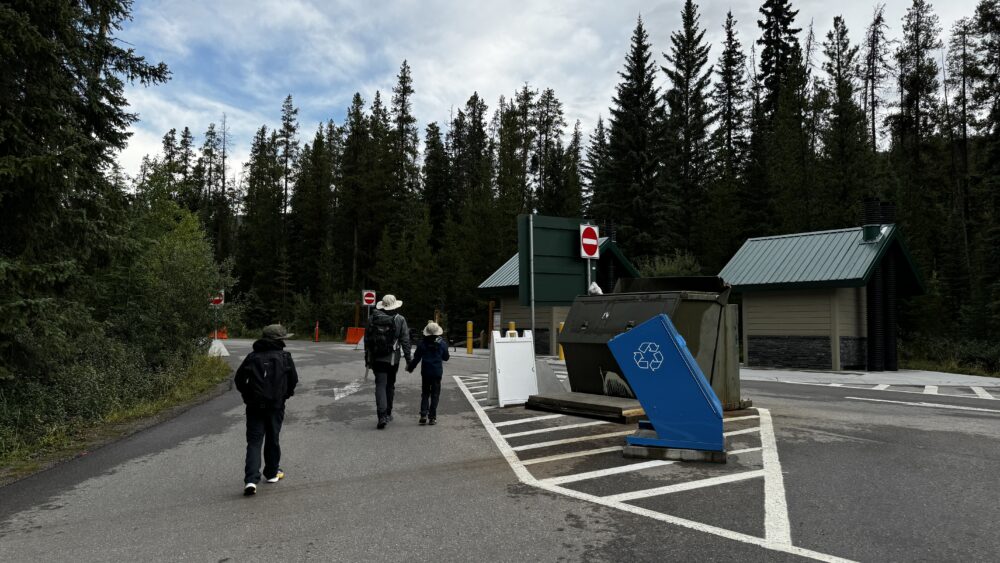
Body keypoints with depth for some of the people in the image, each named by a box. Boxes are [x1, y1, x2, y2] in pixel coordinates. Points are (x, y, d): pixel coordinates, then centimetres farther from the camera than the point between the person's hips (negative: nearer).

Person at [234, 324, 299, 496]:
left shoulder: (252, 357, 3)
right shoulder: (285, 357, -2)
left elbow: (239, 379, 3)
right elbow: (293, 380, 1)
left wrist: (248, 395, 16)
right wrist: (285, 395, 19)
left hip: (254, 406, 1)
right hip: (276, 406, -1)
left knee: (254, 442, 2)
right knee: (272, 440, 15)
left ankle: (251, 480, -11)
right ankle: (272, 473, 28)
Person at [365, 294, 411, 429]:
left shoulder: (373, 318, 3)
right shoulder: (400, 319, -3)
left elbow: (367, 340, 7)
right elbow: (405, 341, -5)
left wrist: (367, 358, 15)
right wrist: (408, 358, 0)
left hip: (376, 358, 1)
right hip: (392, 358, 0)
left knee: (380, 385, -2)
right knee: (390, 385, 15)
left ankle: (382, 416, -16)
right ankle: (388, 413, 25)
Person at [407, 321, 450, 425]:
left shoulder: (422, 343, -5)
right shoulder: (442, 343, -4)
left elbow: (416, 358, -2)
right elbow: (446, 358, 6)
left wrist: (410, 367, 13)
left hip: (425, 372, 1)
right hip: (437, 372, 0)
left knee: (425, 394, 11)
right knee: (435, 395, 6)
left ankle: (423, 415, 0)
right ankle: (432, 417, 4)